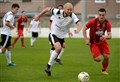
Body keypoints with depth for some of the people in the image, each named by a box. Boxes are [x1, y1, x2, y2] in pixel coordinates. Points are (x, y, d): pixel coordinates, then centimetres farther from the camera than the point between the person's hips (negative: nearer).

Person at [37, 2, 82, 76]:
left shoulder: (72, 16, -19)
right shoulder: (57, 12, -21)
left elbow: (79, 24, -31)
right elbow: (47, 9, -6)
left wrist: (78, 29, -54)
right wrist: (38, 16, 1)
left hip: (62, 37, 4)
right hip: (54, 34, -4)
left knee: (57, 52, 14)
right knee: (58, 48, -28)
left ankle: (48, 69, 35)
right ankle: (49, 66, -10)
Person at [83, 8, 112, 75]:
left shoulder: (107, 23, -11)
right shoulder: (93, 22, -19)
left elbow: (110, 36, -12)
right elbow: (84, 29, -7)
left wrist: (105, 37, -35)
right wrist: (86, 39, -12)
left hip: (102, 41, 3)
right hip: (94, 43, -3)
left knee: (107, 57, -10)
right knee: (98, 59, -16)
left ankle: (104, 70, 18)